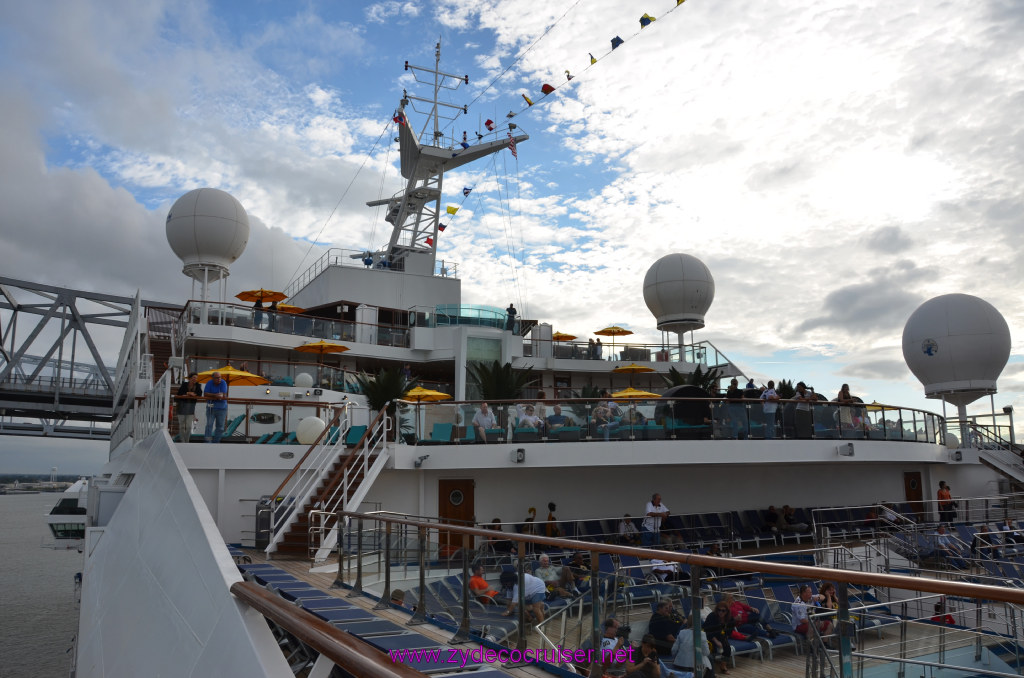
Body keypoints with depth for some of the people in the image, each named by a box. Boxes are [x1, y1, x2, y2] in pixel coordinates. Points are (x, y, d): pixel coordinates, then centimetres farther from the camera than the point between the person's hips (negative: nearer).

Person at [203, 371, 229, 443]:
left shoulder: (223, 383, -9)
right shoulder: (209, 383, -5)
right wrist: (215, 395, -22)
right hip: (211, 408, 0)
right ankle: (208, 442, -10)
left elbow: (223, 396, -17)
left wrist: (211, 397, -17)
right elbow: (205, 395, -12)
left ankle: (216, 442, 13)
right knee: (209, 425, -9)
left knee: (220, 427, 3)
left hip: (221, 408, 0)